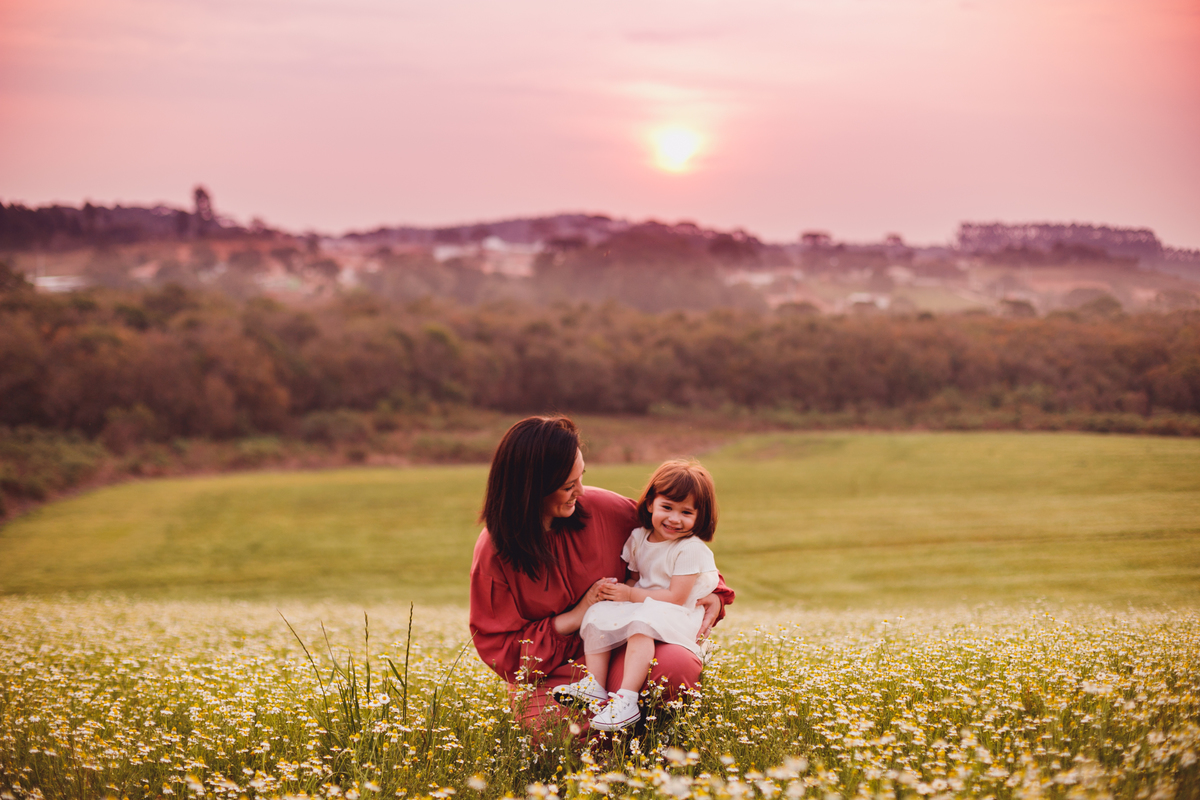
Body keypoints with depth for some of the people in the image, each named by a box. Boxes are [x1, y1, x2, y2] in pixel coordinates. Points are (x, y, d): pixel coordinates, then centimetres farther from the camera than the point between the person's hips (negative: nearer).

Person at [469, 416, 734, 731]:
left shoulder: (600, 507, -5)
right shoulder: (494, 552, -11)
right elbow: (498, 649, -6)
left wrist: (712, 592, 0)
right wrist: (574, 618, -15)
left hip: (614, 653, 2)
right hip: (549, 677, -2)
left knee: (679, 666, -31)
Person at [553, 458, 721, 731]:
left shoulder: (691, 549, -15)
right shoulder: (638, 538, 6)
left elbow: (676, 597, -18)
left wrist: (631, 595, -13)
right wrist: (619, 588, -8)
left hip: (678, 616, -8)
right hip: (641, 606, 8)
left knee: (642, 622, -35)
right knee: (597, 615, -10)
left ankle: (627, 701, -45)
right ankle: (594, 686, -17)